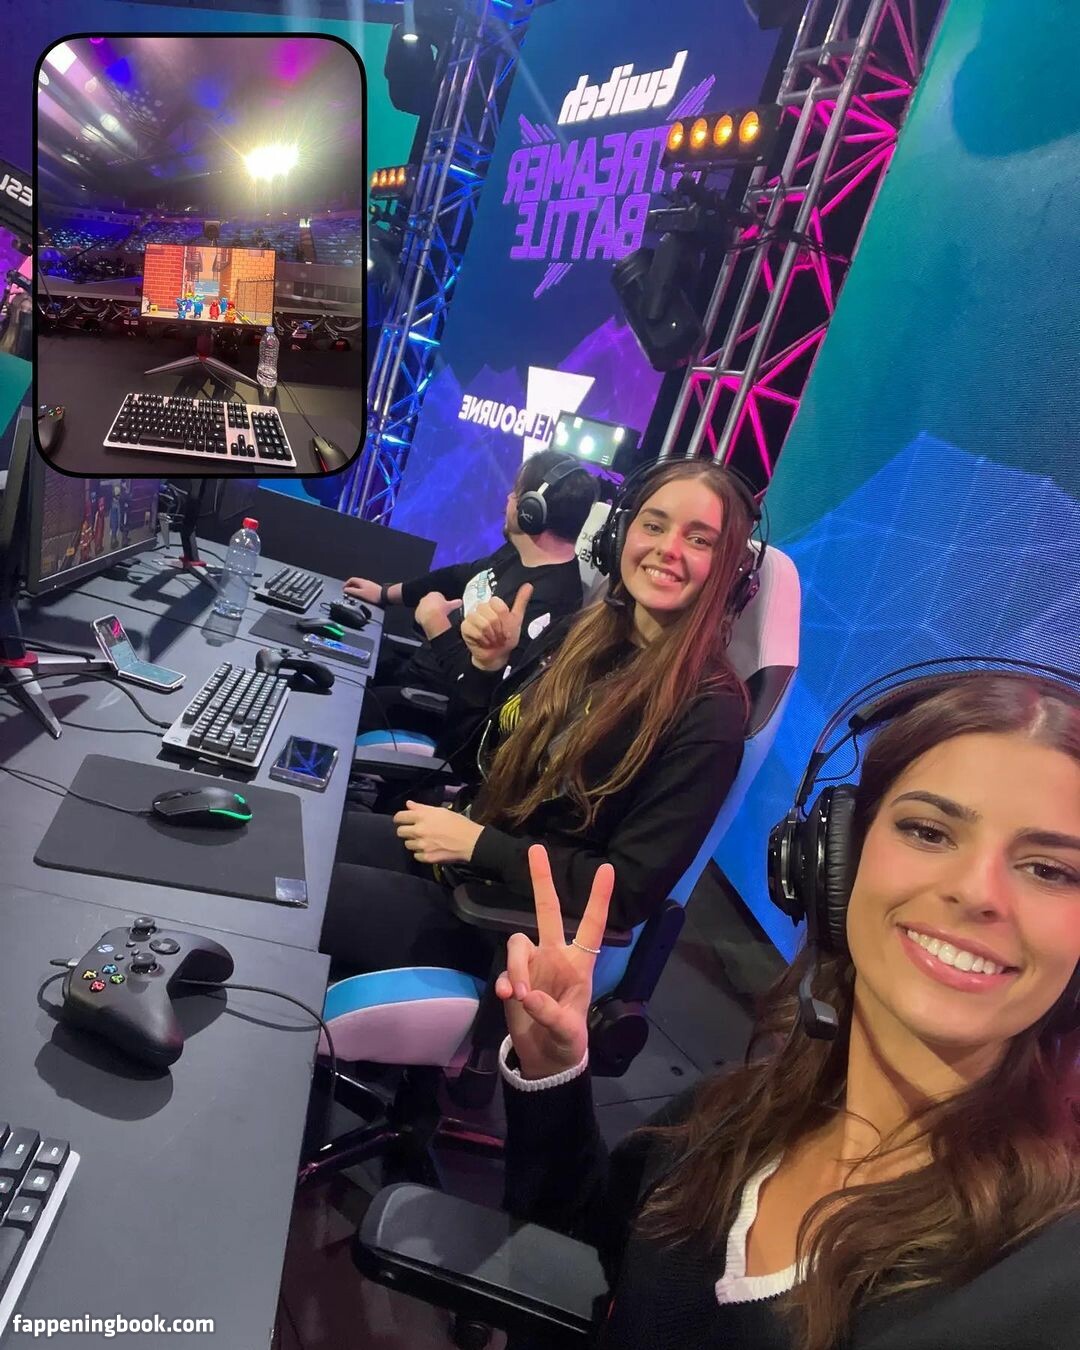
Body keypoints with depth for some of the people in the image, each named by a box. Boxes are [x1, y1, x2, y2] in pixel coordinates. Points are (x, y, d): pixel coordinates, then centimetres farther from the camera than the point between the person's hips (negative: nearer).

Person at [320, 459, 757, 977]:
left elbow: (632, 891, -21)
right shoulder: (578, 632, 0)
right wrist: (487, 665, -9)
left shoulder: (708, 710, -20)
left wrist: (478, 844, -20)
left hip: (516, 919, -6)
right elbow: (472, 758, 8)